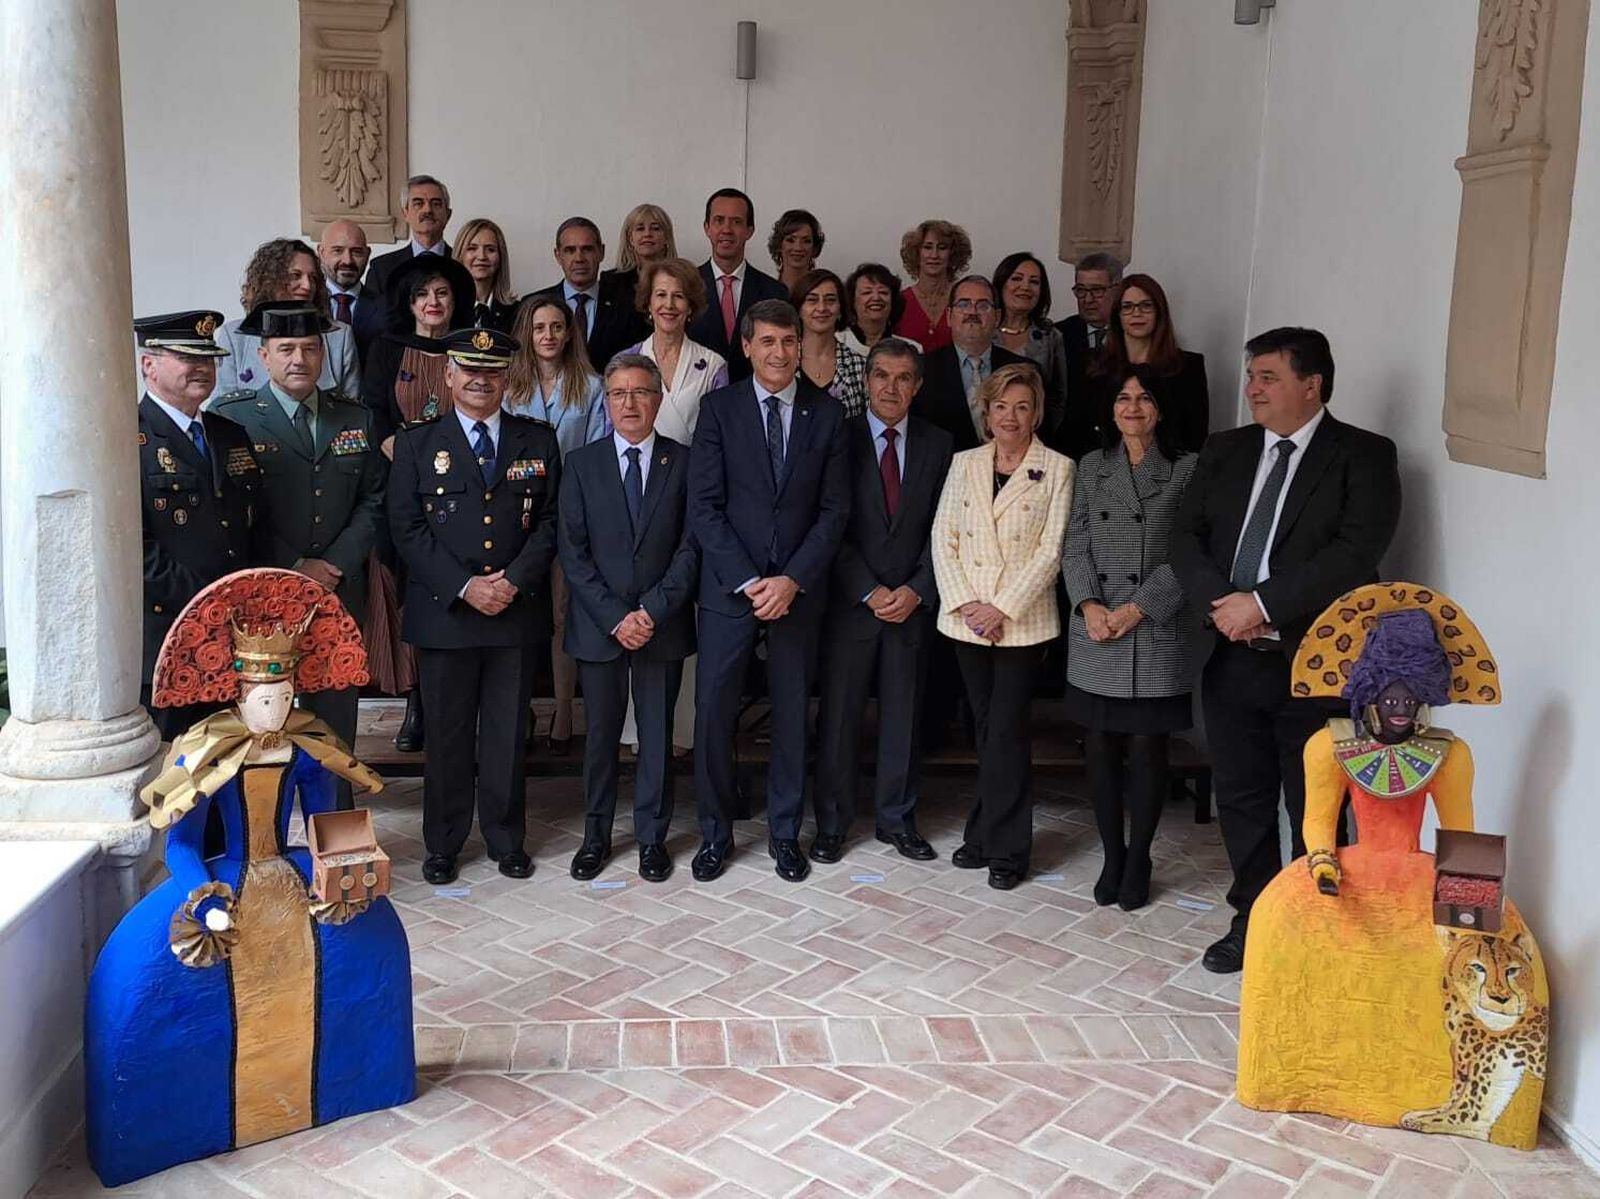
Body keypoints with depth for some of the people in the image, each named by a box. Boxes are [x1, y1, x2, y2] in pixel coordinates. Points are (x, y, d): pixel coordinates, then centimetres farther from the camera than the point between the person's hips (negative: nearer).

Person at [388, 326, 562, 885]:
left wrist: (514, 581, -10)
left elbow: (550, 521, 4)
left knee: (509, 733, 8)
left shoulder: (538, 441, 8)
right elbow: (407, 528, -3)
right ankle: (443, 844, 20)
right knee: (446, 734, 7)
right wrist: (464, 587, -13)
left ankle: (507, 839, 22)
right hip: (443, 610, -1)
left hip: (517, 608, 1)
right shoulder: (416, 443, 4)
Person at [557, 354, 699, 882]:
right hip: (598, 625, 0)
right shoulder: (581, 463, 3)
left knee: (656, 733, 8)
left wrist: (651, 611, -12)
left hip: (662, 623, 0)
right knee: (601, 733, 9)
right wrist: (615, 618, -11)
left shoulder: (684, 462, 2)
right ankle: (596, 835, 22)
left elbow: (690, 546, -3)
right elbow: (572, 551, -2)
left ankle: (652, 837, 20)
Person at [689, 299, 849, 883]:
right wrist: (748, 581, -12)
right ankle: (716, 832, 17)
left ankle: (785, 832, 23)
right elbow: (704, 506, -5)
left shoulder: (827, 412, 3)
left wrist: (792, 580, -10)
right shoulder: (719, 408, 0)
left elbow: (834, 508, 1)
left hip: (799, 587, 1)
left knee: (792, 712, 9)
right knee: (714, 710, 0)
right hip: (729, 586, -1)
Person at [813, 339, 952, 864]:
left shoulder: (937, 444, 6)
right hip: (850, 602, -2)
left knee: (903, 715, 10)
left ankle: (897, 819, 23)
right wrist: (869, 591, -11)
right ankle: (832, 822, 17)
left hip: (913, 602, 2)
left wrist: (917, 590, -8)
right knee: (839, 715, 4)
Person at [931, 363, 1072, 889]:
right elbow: (943, 538, 5)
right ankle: (989, 834, 20)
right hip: (967, 618, 3)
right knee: (986, 725, 10)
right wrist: (964, 603, -7)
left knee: (1006, 729, -3)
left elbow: (1050, 551, -7)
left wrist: (1003, 608, -13)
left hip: (1021, 620, -3)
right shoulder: (964, 464, 9)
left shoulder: (1057, 469, -1)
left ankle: (1003, 845, 7)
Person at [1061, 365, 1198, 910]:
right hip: (1095, 637, 3)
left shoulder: (1186, 470, 1)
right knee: (1101, 747, 5)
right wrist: (1088, 604, -8)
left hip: (1157, 635, -3)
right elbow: (1076, 545, 7)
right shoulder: (1091, 466, 11)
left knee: (1147, 748, 2)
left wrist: (1137, 609, -12)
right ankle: (1112, 856, 19)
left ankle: (1138, 862, 17)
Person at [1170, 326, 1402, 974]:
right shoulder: (1225, 450, 11)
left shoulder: (1363, 455, -4)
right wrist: (1220, 602, -12)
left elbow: (1356, 552, -16)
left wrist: (1263, 603, -20)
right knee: (1241, 799, 14)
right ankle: (1253, 921, 30)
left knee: (1316, 809, 5)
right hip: (1234, 655, 5)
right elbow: (1185, 533, 6)